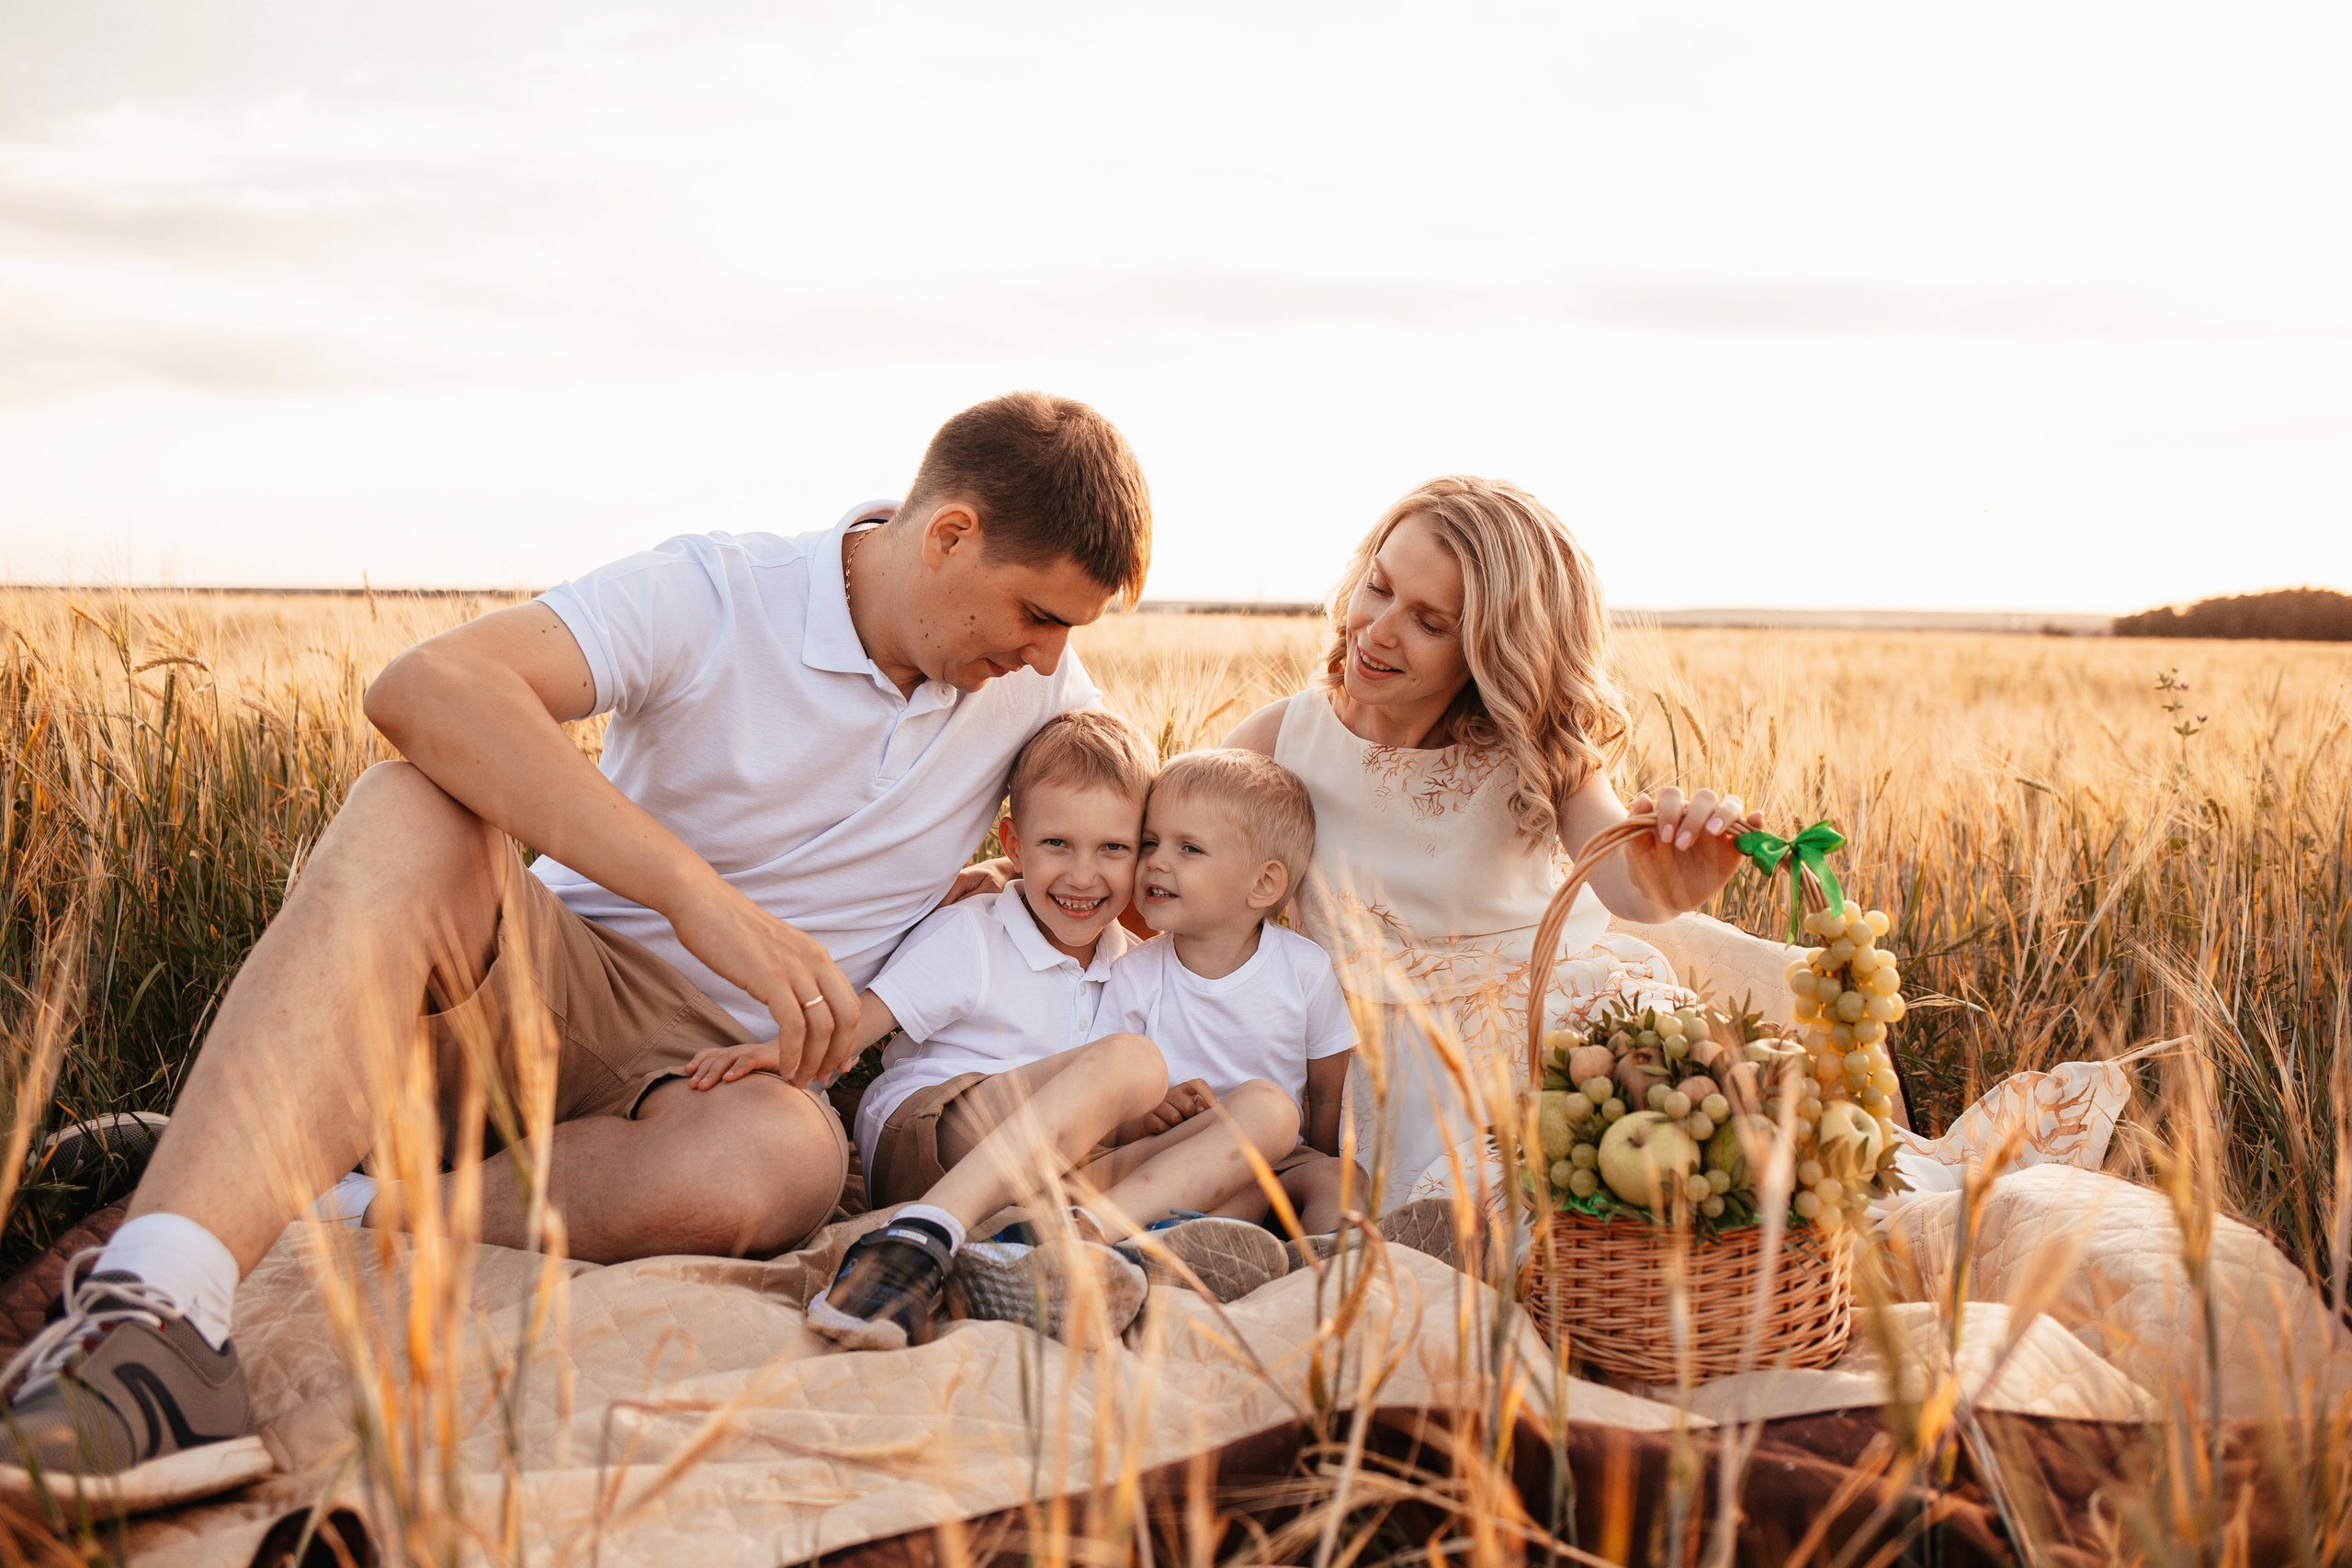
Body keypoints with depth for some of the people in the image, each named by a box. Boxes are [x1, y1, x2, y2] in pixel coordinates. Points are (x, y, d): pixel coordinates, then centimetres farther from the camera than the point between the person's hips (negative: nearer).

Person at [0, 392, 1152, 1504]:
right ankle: (162, 1301, -48)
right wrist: (698, 894, -38)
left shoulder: (1037, 679, 3)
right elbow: (421, 688, -29)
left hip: (737, 1060, 2)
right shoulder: (711, 596, -12)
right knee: (410, 812, -35)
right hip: (557, 983, -2)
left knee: (774, 1165, -37)